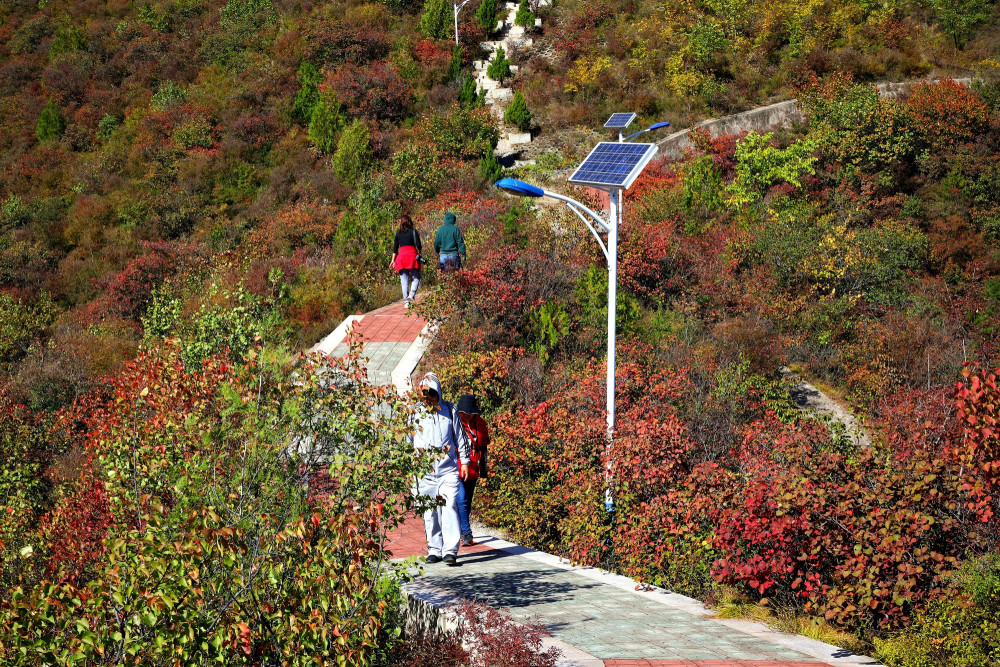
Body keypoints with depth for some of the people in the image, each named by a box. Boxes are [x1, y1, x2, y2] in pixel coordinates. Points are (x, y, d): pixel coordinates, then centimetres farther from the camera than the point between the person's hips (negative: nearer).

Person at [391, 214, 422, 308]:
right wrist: (419, 254, 7)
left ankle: (406, 301, 2)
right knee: (416, 278, 5)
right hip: (412, 255, -3)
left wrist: (393, 260, 19)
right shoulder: (413, 231, -1)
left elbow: (395, 248, 11)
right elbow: (418, 245, -9)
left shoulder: (398, 233, 8)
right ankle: (412, 294, -19)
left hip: (401, 256, 3)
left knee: (404, 280, 5)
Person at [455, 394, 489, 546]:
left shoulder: (480, 423, 6)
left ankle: (461, 530, 26)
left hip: (473, 470, 5)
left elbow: (483, 446, 18)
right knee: (462, 501, -14)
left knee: (467, 503, 13)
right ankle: (467, 533, -13)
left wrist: (483, 468, 18)